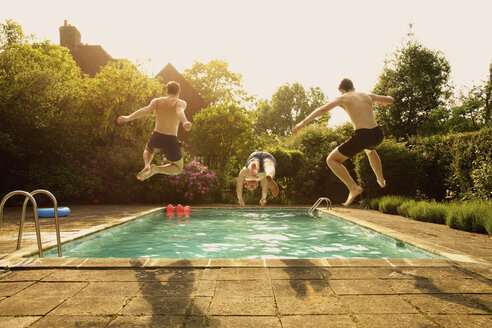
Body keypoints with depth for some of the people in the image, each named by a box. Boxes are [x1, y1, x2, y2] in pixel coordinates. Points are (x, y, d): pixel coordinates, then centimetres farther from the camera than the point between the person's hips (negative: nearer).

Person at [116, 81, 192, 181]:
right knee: (178, 169, 22)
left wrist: (128, 118, -20)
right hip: (171, 142, -3)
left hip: (156, 138, 3)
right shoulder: (181, 102, 3)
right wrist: (185, 123, -43)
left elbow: (146, 110, -10)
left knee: (148, 151, 40)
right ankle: (156, 169, -8)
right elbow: (180, 112, -22)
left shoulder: (157, 101, 11)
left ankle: (147, 166, 5)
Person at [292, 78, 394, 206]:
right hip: (377, 134, 7)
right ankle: (381, 180, 54)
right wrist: (385, 99, 55)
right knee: (370, 150, 44)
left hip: (362, 136, -6)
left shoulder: (343, 98, 6)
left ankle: (354, 188, -7)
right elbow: (391, 100, 30)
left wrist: (303, 122, -4)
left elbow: (322, 109, -6)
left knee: (331, 160, 7)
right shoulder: (368, 96, 19)